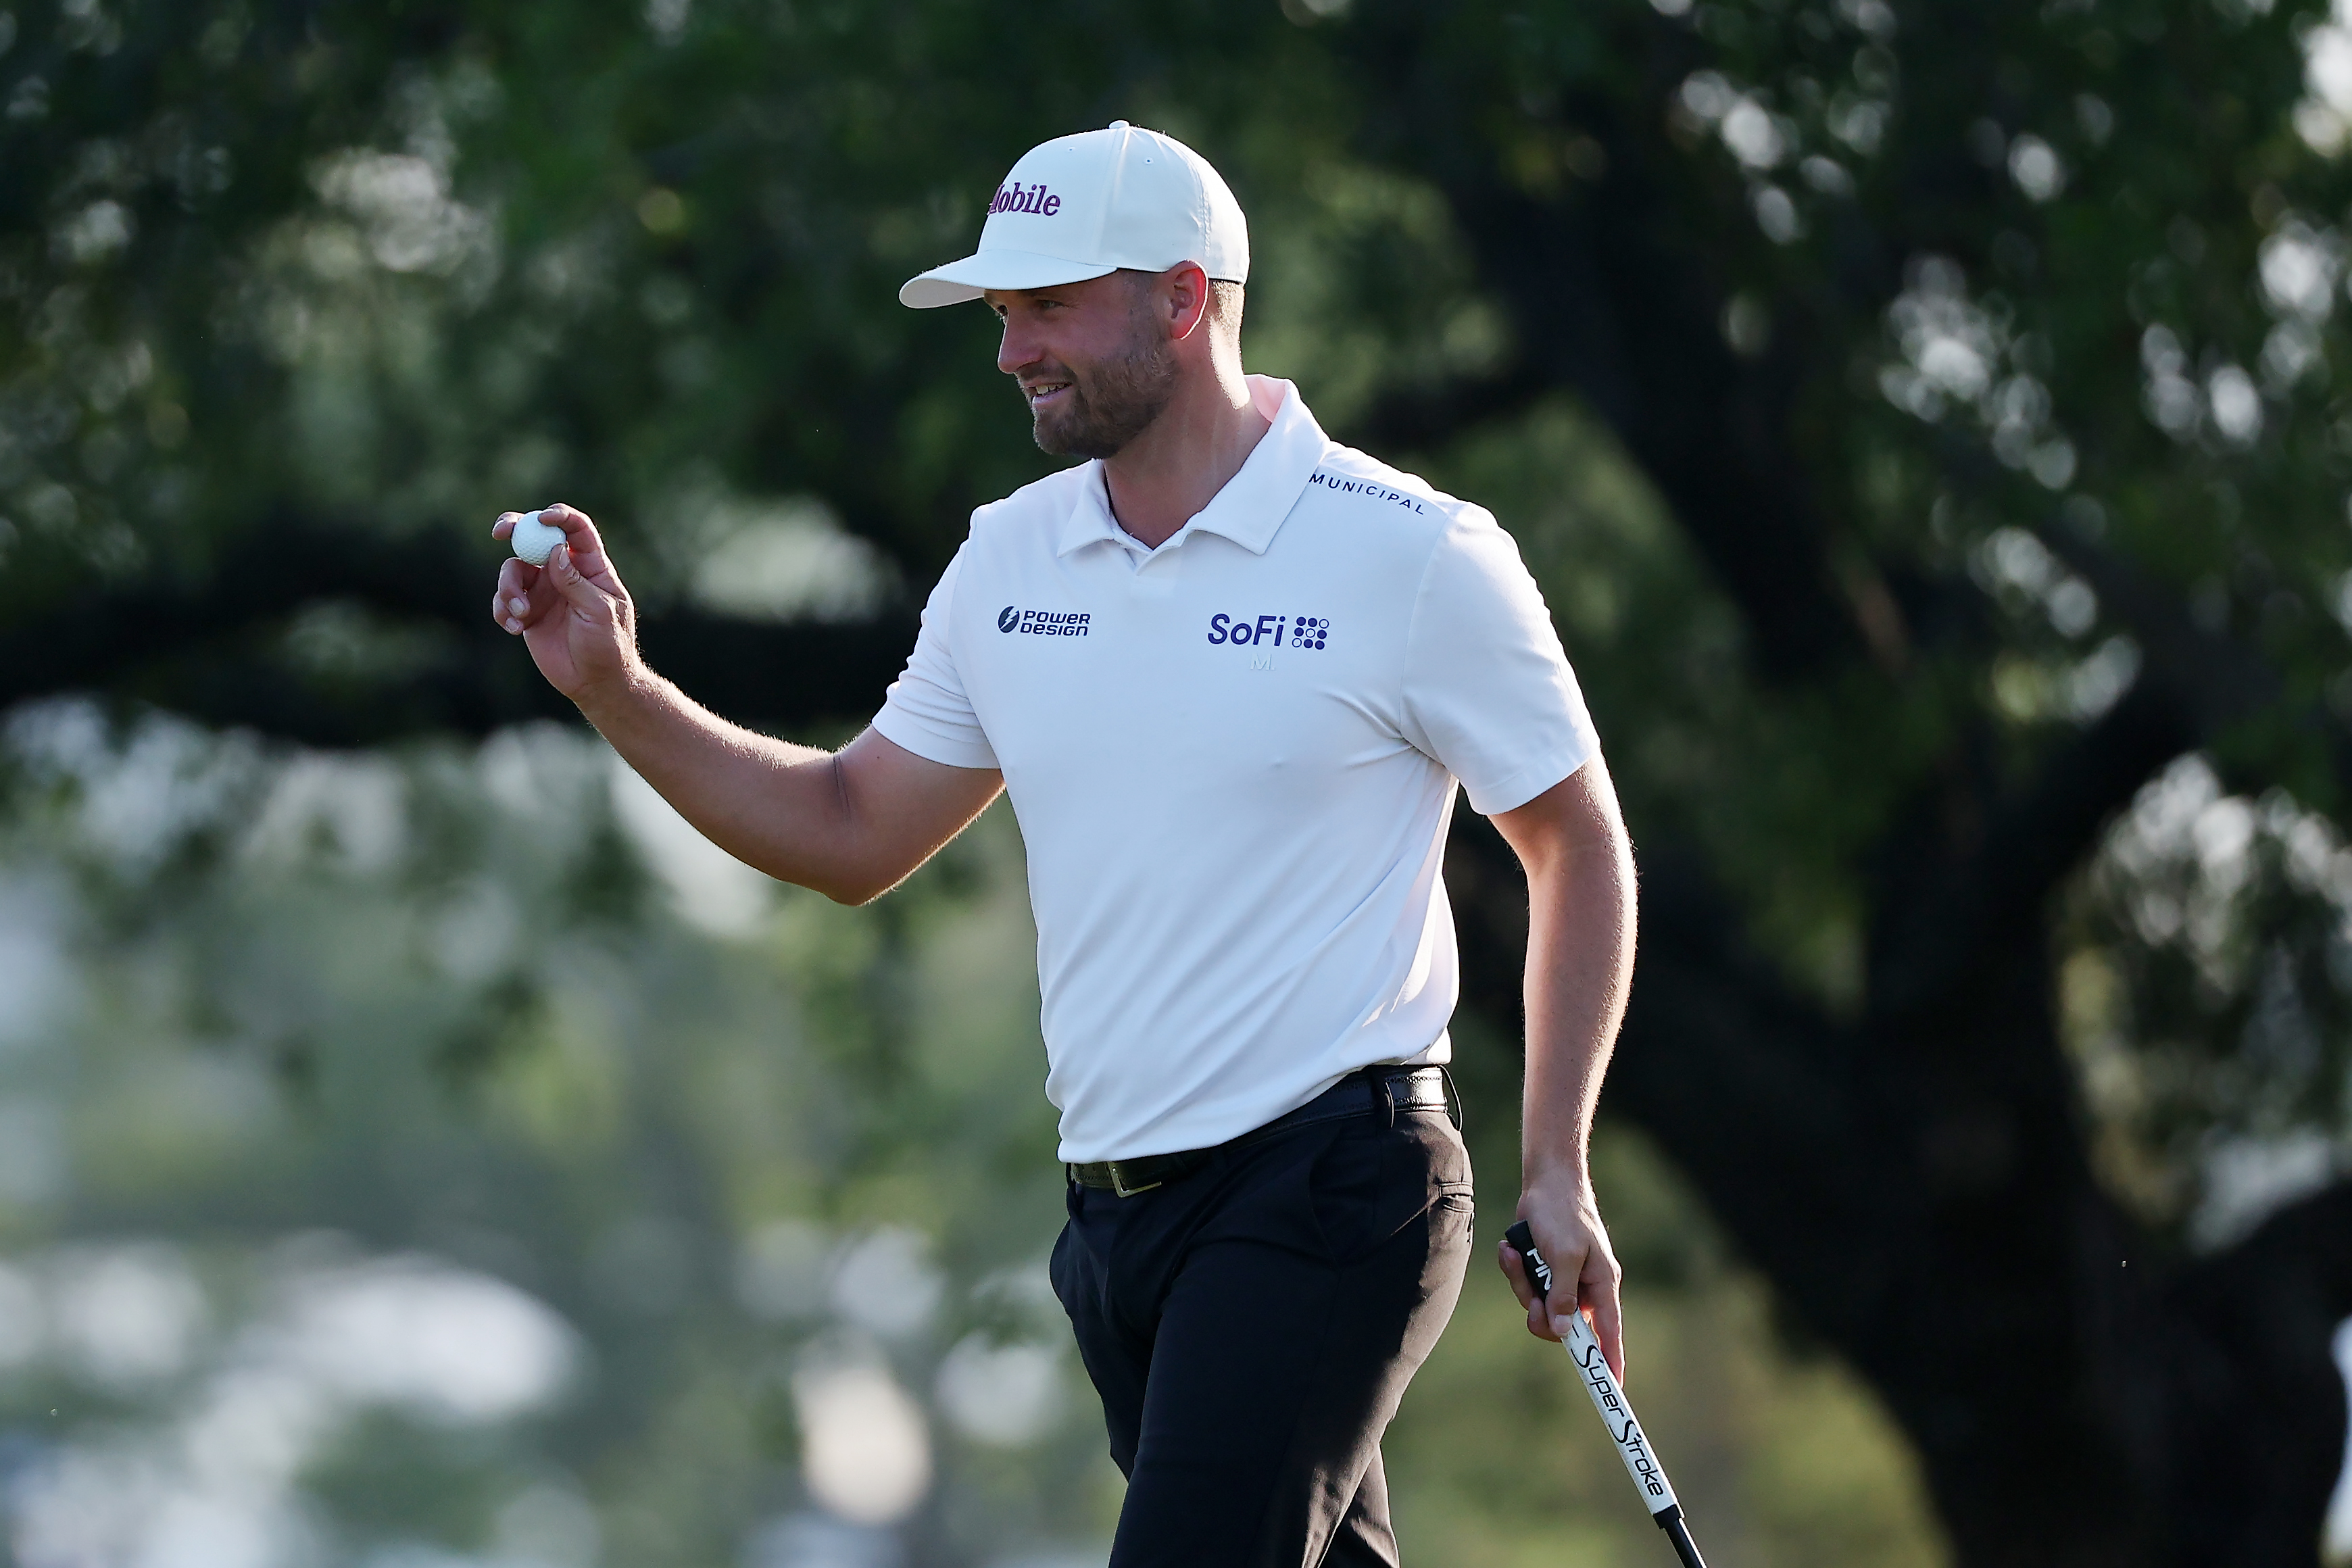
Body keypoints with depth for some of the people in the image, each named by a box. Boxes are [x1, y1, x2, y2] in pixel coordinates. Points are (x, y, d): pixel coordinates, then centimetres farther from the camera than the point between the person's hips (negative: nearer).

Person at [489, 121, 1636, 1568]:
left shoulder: (1416, 556, -7)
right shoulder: (1010, 563, 10)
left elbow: (1581, 846, 1)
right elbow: (854, 835, 18)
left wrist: (1557, 1173, -4)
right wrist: (616, 690, 4)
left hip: (1326, 1191, -6)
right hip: (1118, 1216, 6)